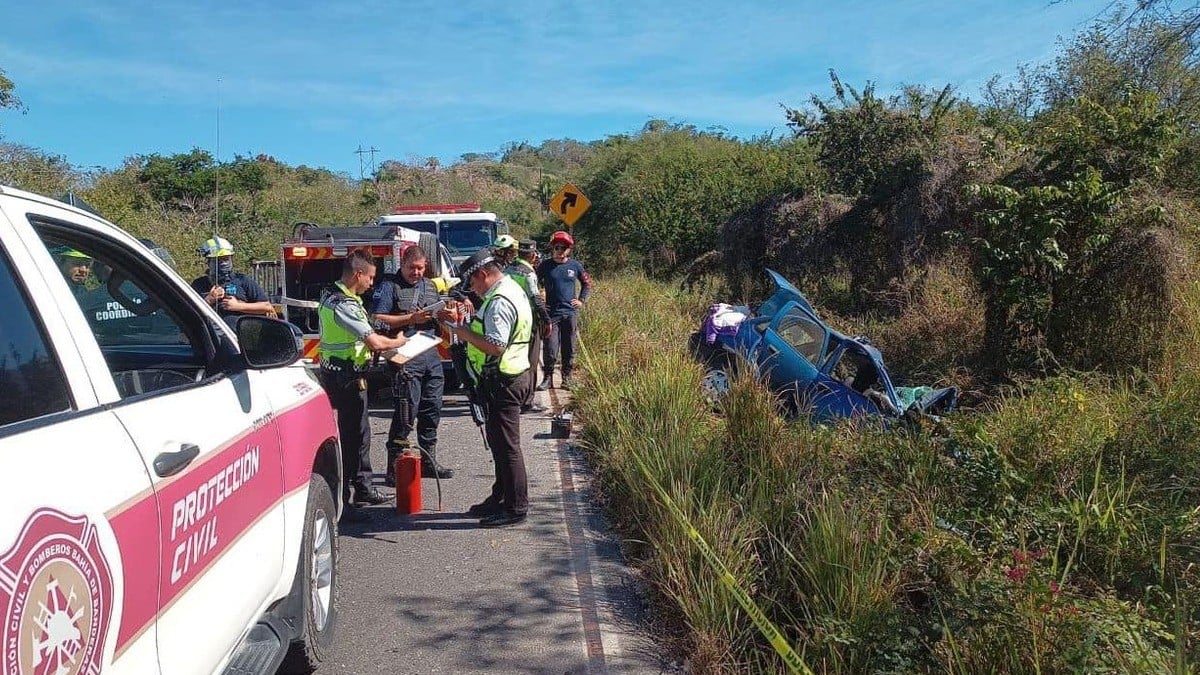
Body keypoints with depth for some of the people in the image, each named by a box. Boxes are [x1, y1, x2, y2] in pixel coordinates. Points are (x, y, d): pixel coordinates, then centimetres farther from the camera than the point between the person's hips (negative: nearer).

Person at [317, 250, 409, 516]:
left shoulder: (332, 294, 10)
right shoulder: (344, 305, -22)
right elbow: (375, 342, -26)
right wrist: (399, 342, -7)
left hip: (334, 371, 10)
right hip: (346, 376, -10)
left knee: (359, 431, 17)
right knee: (351, 432, -5)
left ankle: (362, 488, 27)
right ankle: (341, 496, 1)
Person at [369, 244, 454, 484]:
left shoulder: (430, 286, 20)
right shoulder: (389, 287, -1)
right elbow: (377, 319, -11)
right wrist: (411, 318, -17)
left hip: (431, 354, 7)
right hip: (405, 356, -7)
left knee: (432, 410, 12)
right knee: (406, 413, -9)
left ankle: (428, 462, 24)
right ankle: (394, 470, -3)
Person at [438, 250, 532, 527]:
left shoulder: (500, 302, -20)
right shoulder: (510, 291, 14)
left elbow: (496, 346, -27)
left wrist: (464, 333, -15)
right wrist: (463, 320, 13)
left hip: (501, 383, -11)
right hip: (507, 379, 11)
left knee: (506, 445, -3)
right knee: (499, 442, 19)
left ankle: (516, 507, 6)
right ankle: (501, 497, 31)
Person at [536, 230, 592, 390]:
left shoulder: (575, 266, 5)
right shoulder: (545, 265, 1)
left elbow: (587, 283, 18)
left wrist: (581, 300, 8)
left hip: (571, 313, 2)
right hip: (551, 313, -1)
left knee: (569, 348, 7)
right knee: (550, 349, -4)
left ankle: (567, 377, 18)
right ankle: (548, 378, 8)